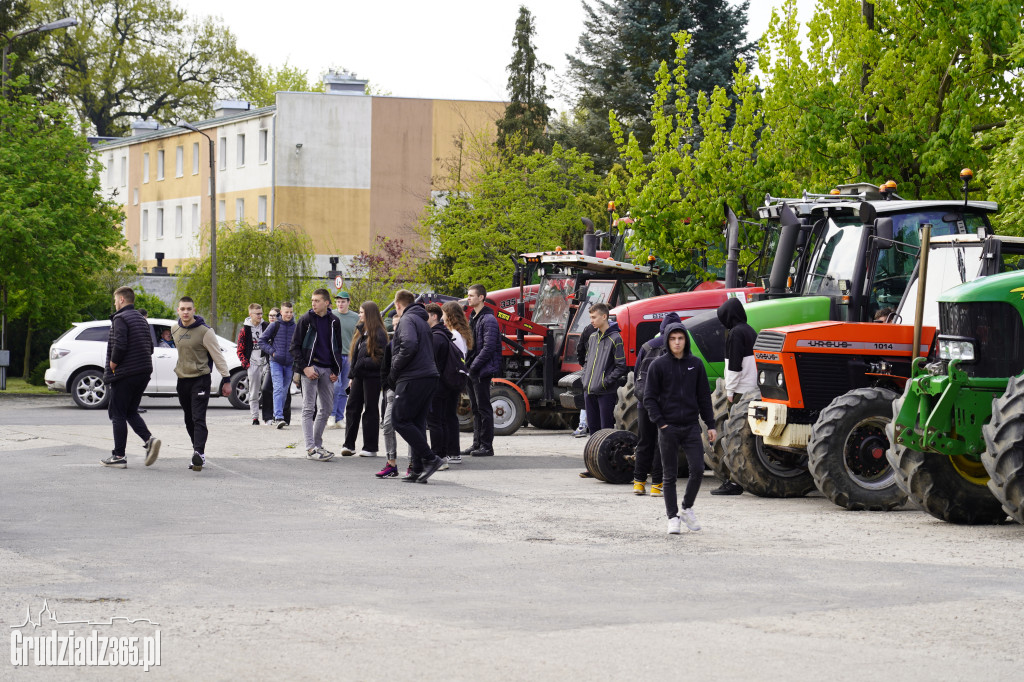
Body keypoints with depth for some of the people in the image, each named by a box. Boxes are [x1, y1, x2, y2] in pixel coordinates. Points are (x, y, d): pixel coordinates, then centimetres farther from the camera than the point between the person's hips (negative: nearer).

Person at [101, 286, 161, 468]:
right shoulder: (141, 319, 16)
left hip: (125, 374, -8)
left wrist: (112, 364, -8)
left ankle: (119, 456, 1)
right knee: (131, 412, 16)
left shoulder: (120, 319, -11)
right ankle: (149, 439, -7)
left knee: (118, 414, 0)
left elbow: (119, 345, -22)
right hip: (144, 372, 8)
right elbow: (150, 346, 17)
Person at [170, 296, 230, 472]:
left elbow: (217, 356, -8)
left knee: (199, 419, -16)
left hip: (200, 380, -6)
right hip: (182, 380, 6)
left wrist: (226, 378, -11)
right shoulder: (175, 330, 7)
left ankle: (199, 453, -25)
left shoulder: (204, 331, -11)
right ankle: (198, 453, 17)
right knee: (189, 421, 9)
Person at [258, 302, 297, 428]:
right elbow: (262, 341, 2)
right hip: (276, 362, -3)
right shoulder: (275, 325, -2)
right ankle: (278, 418, -21)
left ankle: (277, 416, 23)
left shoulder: (296, 327, 4)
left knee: (284, 391, 9)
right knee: (278, 388, -15)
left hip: (289, 363, 3)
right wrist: (272, 352, -8)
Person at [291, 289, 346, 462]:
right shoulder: (306, 320, -2)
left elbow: (338, 347, 16)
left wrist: (336, 370, 6)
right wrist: (304, 367, -13)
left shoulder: (334, 322, 8)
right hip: (310, 368, -5)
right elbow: (295, 346, -2)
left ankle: (317, 445, 17)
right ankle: (310, 448, -9)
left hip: (327, 370, 5)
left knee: (326, 408, 7)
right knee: (309, 409, -6)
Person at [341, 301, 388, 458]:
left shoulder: (378, 334, -12)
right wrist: (352, 376, 15)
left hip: (372, 376, -8)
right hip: (359, 376, 8)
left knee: (370, 410, -1)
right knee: (352, 407, 6)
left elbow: (381, 358, -17)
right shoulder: (361, 332, 15)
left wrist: (362, 363, -20)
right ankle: (349, 444, 11)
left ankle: (370, 447, 6)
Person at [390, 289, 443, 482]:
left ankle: (430, 459, -12)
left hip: (412, 379, -9)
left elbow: (409, 346, -23)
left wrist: (395, 369, -10)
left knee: (401, 421, -6)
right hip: (429, 376, 9)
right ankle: (418, 470, 8)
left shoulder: (407, 320, -6)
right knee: (417, 423, 10)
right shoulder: (422, 320, 22)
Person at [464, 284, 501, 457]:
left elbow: (488, 347, -18)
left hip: (482, 371, -9)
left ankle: (487, 446, -2)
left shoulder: (488, 319, -12)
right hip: (471, 371, 9)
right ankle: (477, 444, 17)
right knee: (476, 409, 12)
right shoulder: (473, 318, 17)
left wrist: (474, 366, -18)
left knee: (484, 408, -6)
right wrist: (466, 364, 9)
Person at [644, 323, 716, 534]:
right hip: (668, 428, -2)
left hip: (691, 427, 2)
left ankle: (687, 508, 15)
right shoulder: (658, 365, -2)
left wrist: (711, 425, 7)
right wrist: (660, 423, -10)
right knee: (670, 475, 3)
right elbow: (649, 398, -1)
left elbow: (704, 396, 10)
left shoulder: (696, 364, 6)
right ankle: (673, 517, 11)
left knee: (698, 470, -6)